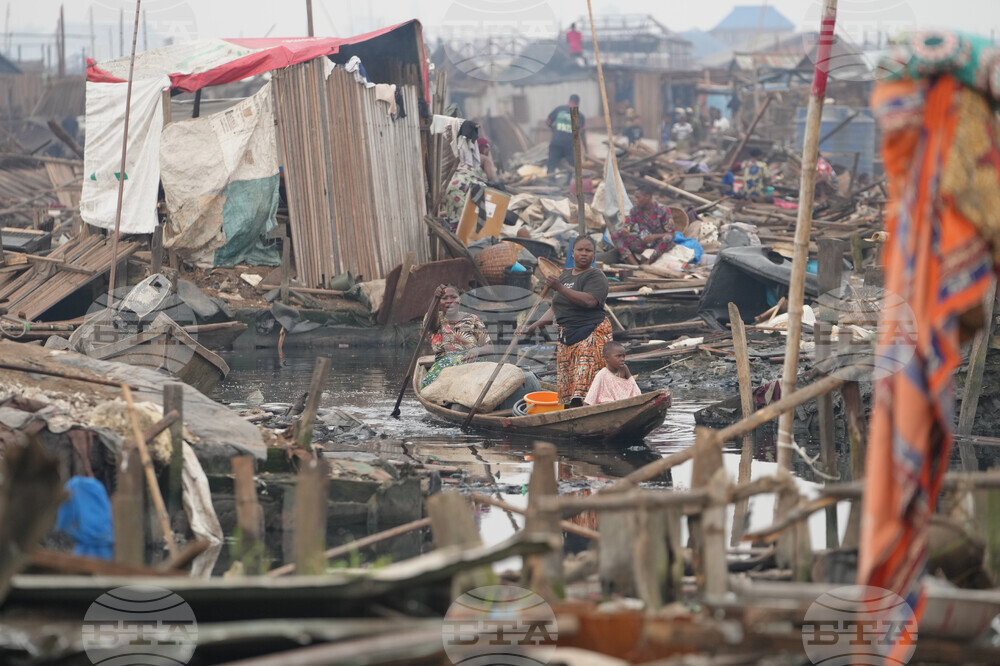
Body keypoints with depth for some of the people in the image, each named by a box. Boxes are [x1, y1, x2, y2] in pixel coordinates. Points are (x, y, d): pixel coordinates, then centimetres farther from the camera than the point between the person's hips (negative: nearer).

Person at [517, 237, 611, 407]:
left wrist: (559, 288, -24)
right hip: (566, 337, 8)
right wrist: (534, 326, 16)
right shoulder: (564, 275, 19)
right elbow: (556, 309, 25)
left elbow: (589, 301, -23)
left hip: (591, 334, -8)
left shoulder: (596, 277, -5)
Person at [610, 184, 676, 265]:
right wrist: (624, 231, -27)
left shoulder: (662, 210, -14)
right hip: (642, 244, 4)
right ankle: (635, 265, -33)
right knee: (615, 236, -16)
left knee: (667, 239, -39)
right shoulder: (635, 209, -2)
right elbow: (626, 226, -1)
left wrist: (654, 236, -33)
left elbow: (671, 234, -16)